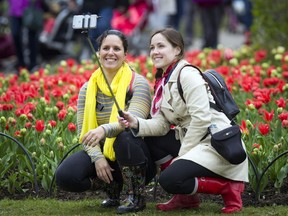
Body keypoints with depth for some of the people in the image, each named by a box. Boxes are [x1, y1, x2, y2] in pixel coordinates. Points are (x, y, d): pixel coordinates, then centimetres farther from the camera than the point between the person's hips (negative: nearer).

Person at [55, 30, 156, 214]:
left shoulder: (138, 83, -8)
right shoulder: (88, 89, 5)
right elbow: (84, 131, -1)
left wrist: (105, 129, -45)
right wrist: (97, 157, -21)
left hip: (134, 159, -4)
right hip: (104, 156, 4)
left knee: (125, 136, -38)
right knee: (65, 176, -22)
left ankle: (137, 197, -17)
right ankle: (113, 187, 6)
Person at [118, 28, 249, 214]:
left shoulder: (187, 74, -13)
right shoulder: (164, 81, 14)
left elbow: (201, 119, -20)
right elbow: (161, 124, 5)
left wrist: (182, 154, -16)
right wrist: (137, 124, -13)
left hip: (216, 144, -9)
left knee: (169, 179, -23)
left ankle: (228, 187, -5)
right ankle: (186, 197, 7)